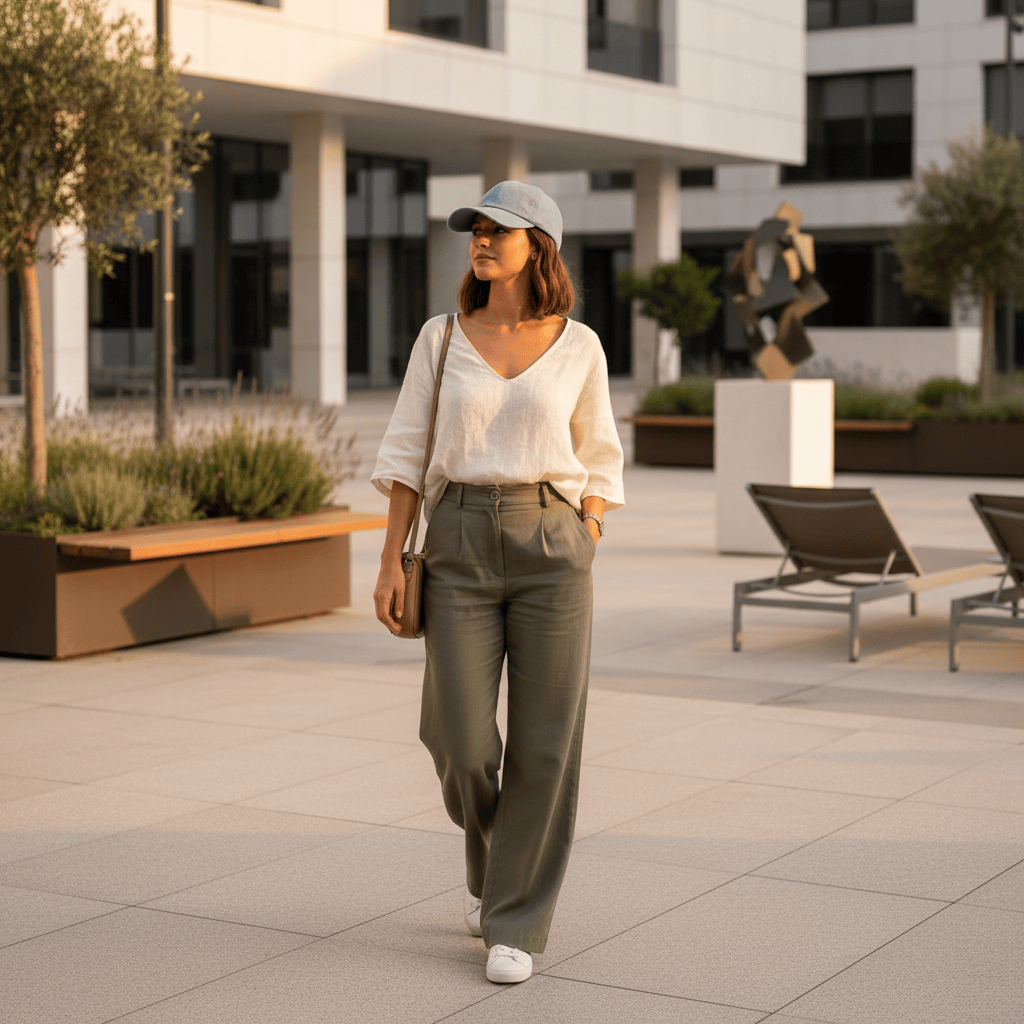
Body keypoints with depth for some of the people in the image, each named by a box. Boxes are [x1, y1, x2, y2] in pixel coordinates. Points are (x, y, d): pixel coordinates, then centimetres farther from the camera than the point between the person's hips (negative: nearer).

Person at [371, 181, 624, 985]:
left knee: (545, 744, -4)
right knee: (464, 744, -3)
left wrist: (585, 565, 2)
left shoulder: (579, 347, 4)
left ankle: (515, 925, 9)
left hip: (551, 544, -1)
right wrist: (391, 563, -2)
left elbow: (596, 462, 9)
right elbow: (408, 454, 5)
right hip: (461, 547, 1)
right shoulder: (441, 339, 5)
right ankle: (497, 852, 30)